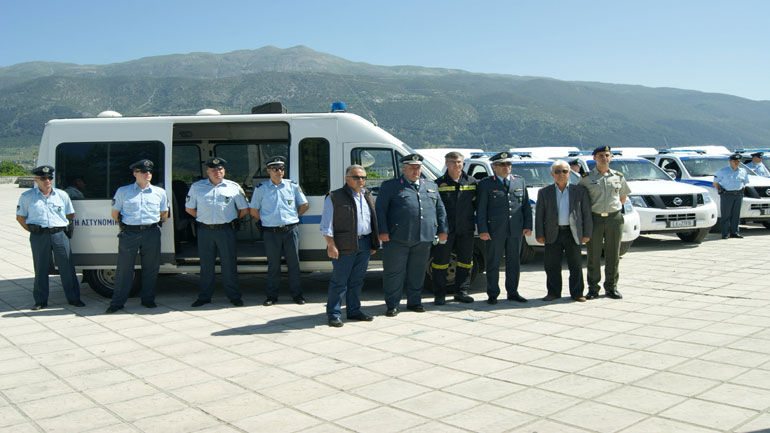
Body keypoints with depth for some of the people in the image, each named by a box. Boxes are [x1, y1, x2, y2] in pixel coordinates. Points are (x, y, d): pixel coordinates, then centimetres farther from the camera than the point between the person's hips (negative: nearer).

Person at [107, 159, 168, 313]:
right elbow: (115, 214, 13)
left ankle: (148, 299, 19)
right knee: (124, 268, 0)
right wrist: (125, 225, 10)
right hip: (129, 233, -2)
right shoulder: (123, 191, 7)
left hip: (152, 233, 2)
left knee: (151, 267, 6)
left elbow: (164, 214, 21)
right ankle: (117, 302, 8)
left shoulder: (160, 192, 10)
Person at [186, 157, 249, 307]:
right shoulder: (197, 187, 8)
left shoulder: (234, 187, 5)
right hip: (204, 231, 1)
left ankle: (234, 296, 10)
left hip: (226, 230, -1)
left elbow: (244, 209, 14)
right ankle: (204, 296, 17)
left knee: (229, 264, 1)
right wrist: (203, 219, 12)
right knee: (206, 265, 7)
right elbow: (189, 208, 16)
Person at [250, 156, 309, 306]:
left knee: (293, 263, 5)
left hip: (290, 230, 1)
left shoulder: (292, 186, 5)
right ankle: (271, 295, 16)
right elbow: (254, 211, 11)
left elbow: (304, 205, 15)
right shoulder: (261, 188, 3)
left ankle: (297, 294, 15)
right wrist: (267, 220, 6)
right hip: (271, 232, -1)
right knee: (273, 264, 6)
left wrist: (293, 217, 9)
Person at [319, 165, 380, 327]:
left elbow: (372, 221, 21)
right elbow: (326, 225, -6)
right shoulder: (334, 197, -4)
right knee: (339, 281, -2)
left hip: (364, 244, 6)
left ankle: (354, 311, 23)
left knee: (357, 280, 13)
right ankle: (333, 314, 7)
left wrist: (374, 243, 15)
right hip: (344, 246, -6)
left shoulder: (368, 196, 16)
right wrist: (331, 245, -14)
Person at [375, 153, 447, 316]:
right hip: (397, 239, -4)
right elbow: (380, 210, -1)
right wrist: (382, 231, -10)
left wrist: (442, 230, 12)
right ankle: (392, 305, 9)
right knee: (394, 272, 0)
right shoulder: (390, 186, 4)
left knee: (417, 272, 11)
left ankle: (414, 302, 24)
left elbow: (440, 210, 21)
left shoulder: (431, 187, 18)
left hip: (424, 239, 4)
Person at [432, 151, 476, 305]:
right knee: (440, 262, 1)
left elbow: (478, 204, 11)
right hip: (445, 229, -2)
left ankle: (462, 292, 22)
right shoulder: (439, 183, 1)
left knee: (465, 262, 10)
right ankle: (439, 295, 11)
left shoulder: (472, 182, 7)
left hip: (466, 229, 3)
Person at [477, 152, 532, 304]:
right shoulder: (486, 184, 1)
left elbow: (526, 206, 13)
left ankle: (513, 292, 21)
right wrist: (483, 230, -10)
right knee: (493, 263, 2)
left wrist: (528, 226, 5)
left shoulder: (520, 182, 13)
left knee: (513, 262, 10)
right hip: (495, 231, -3)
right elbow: (481, 209, -3)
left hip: (516, 230, 4)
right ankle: (493, 294, 11)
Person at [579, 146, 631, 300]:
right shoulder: (586, 177, 1)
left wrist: (614, 207, 11)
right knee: (593, 255, 0)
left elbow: (623, 196, 22)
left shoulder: (618, 176, 9)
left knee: (613, 255, 6)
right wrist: (588, 211, 2)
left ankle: (611, 287, 16)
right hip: (594, 219, -2)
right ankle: (593, 288, 8)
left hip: (614, 218, 2)